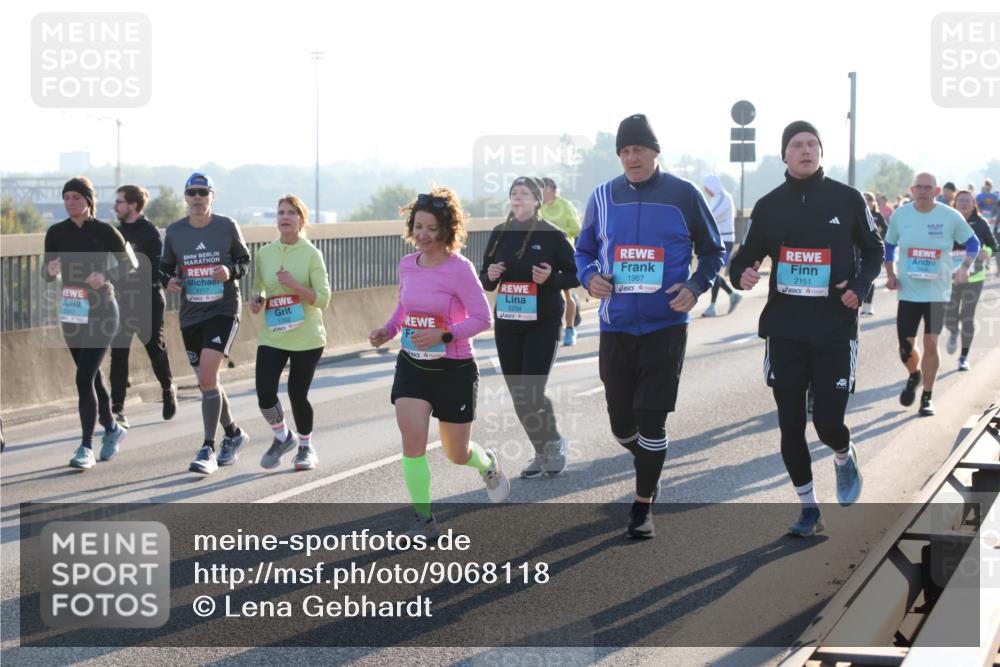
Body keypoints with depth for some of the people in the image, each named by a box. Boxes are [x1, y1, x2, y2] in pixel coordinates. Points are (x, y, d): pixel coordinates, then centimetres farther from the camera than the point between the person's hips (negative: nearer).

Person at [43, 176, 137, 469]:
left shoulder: (103, 231, -8)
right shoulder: (56, 233, 3)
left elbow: (130, 263, -2)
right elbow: (46, 274, 9)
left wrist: (105, 275, -19)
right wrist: (51, 270, -15)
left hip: (101, 311, -5)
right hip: (70, 312, 5)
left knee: (84, 378, -13)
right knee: (92, 377, 15)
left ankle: (86, 447, -9)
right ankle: (111, 428, 36)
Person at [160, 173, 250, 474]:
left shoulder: (227, 226, -3)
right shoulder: (174, 231, 4)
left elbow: (245, 260, 8)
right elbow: (165, 266, 15)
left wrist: (231, 272, -12)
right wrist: (168, 281, -7)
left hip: (223, 310, -4)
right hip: (190, 314, 4)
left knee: (207, 376, -19)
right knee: (207, 382, 12)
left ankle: (208, 450, -14)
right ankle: (234, 434, 36)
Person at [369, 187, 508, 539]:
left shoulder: (459, 268, -17)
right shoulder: (407, 265, 1)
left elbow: (482, 318, -16)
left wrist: (444, 335, -28)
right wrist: (387, 330, -2)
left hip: (454, 369, -4)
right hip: (412, 365, 4)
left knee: (457, 454, 10)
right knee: (412, 439, -14)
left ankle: (488, 464, 47)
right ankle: (424, 519, -4)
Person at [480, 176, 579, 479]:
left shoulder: (552, 235, -8)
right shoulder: (499, 234, 5)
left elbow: (576, 275, -2)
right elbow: (485, 281, 13)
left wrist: (552, 278, -20)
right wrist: (489, 276, -9)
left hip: (543, 324, -5)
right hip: (507, 324, 5)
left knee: (532, 392, -11)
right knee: (518, 394, 6)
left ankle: (554, 443, 16)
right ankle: (542, 452, 22)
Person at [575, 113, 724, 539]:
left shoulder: (684, 195, -2)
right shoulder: (604, 196, 6)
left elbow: (712, 251, 6)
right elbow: (583, 251, 15)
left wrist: (695, 287, -11)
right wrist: (589, 277, -7)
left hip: (665, 325, -3)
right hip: (616, 326, 3)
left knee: (651, 420, -5)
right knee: (621, 423, 8)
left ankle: (643, 506, 8)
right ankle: (643, 459, 41)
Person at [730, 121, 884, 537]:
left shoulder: (847, 199, 0)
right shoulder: (769, 205, 4)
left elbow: (873, 251, 10)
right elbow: (746, 256, 10)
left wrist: (860, 287, -8)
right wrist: (742, 274, -14)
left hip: (835, 330, -2)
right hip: (784, 330, 2)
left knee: (828, 423, -6)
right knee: (790, 425, 3)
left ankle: (844, 458, 31)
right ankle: (808, 508, 19)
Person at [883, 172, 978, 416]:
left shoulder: (951, 217, -6)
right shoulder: (900, 216, 0)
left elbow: (973, 243, 6)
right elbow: (888, 246, 14)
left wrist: (964, 267, -11)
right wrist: (890, 275, 2)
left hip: (937, 292, -2)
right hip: (908, 292, 2)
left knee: (930, 344, -5)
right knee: (905, 347, 3)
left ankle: (927, 398, 9)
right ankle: (914, 376, 37)